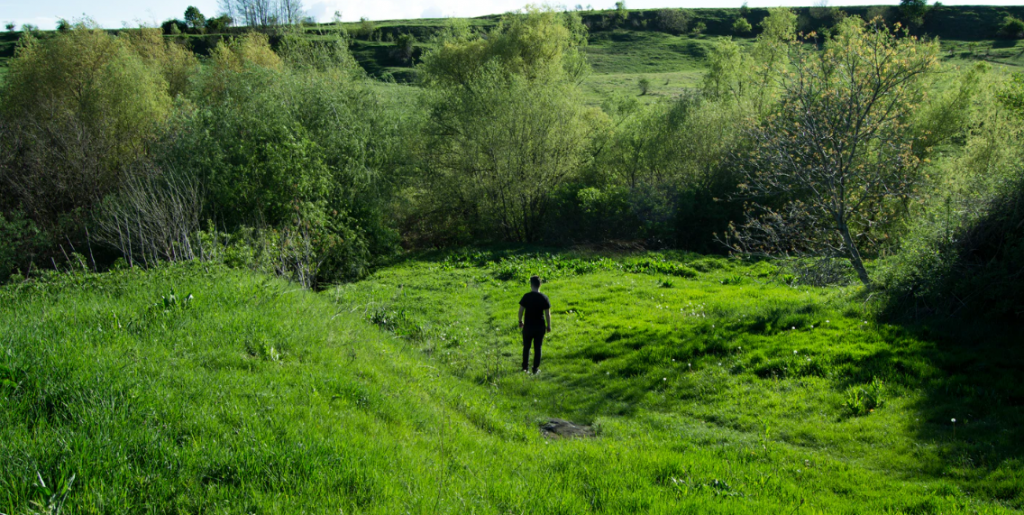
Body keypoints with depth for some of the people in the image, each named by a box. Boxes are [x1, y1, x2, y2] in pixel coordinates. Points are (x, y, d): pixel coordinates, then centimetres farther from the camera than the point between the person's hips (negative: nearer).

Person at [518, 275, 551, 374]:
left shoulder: (526, 297, -8)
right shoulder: (544, 298, -6)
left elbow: (521, 311, -5)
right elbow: (547, 313, -5)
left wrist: (520, 321, 11)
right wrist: (549, 326, 6)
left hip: (528, 326, 0)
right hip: (540, 326, 0)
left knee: (526, 347, 12)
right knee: (537, 348, 9)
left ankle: (525, 367, 15)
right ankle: (536, 368, 9)